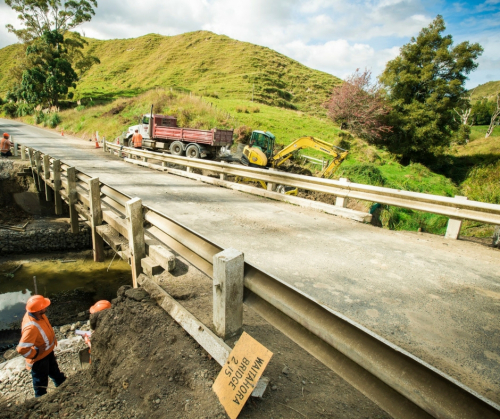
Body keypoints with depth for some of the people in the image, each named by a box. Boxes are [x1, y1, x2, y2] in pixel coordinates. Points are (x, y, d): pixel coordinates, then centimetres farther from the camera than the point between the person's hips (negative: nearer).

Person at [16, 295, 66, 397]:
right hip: (39, 358, -8)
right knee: (41, 380, 19)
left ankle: (61, 383, 57)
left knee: (54, 370, 33)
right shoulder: (31, 327, -42)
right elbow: (22, 349, -38)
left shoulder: (38, 314, -16)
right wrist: (36, 352, -23)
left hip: (48, 351, 8)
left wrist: (53, 338, 5)